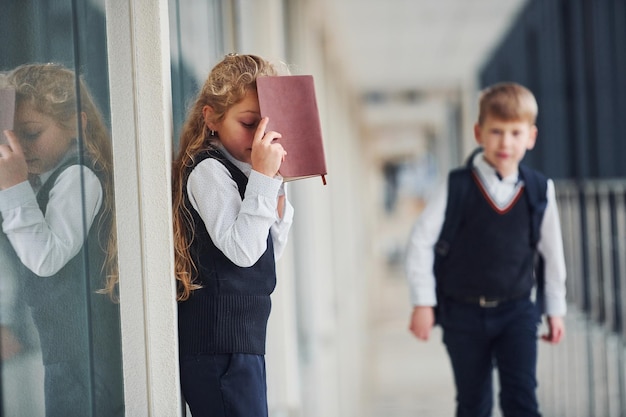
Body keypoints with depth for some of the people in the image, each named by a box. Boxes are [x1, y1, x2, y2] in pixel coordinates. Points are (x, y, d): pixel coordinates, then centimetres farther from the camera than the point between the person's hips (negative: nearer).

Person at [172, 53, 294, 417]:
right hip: (218, 342, -10)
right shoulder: (208, 170, -13)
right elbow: (241, 249, -23)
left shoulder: (240, 170, 14)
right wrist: (263, 176, -22)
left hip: (243, 337, 10)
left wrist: (274, 183, 6)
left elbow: (269, 252, 17)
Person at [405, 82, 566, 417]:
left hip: (516, 312, 1)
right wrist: (422, 303, -7)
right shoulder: (458, 188, -9)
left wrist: (555, 310, 14)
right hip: (463, 313, -1)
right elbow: (420, 241, -5)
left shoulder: (540, 191, -3)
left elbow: (552, 251, 9)